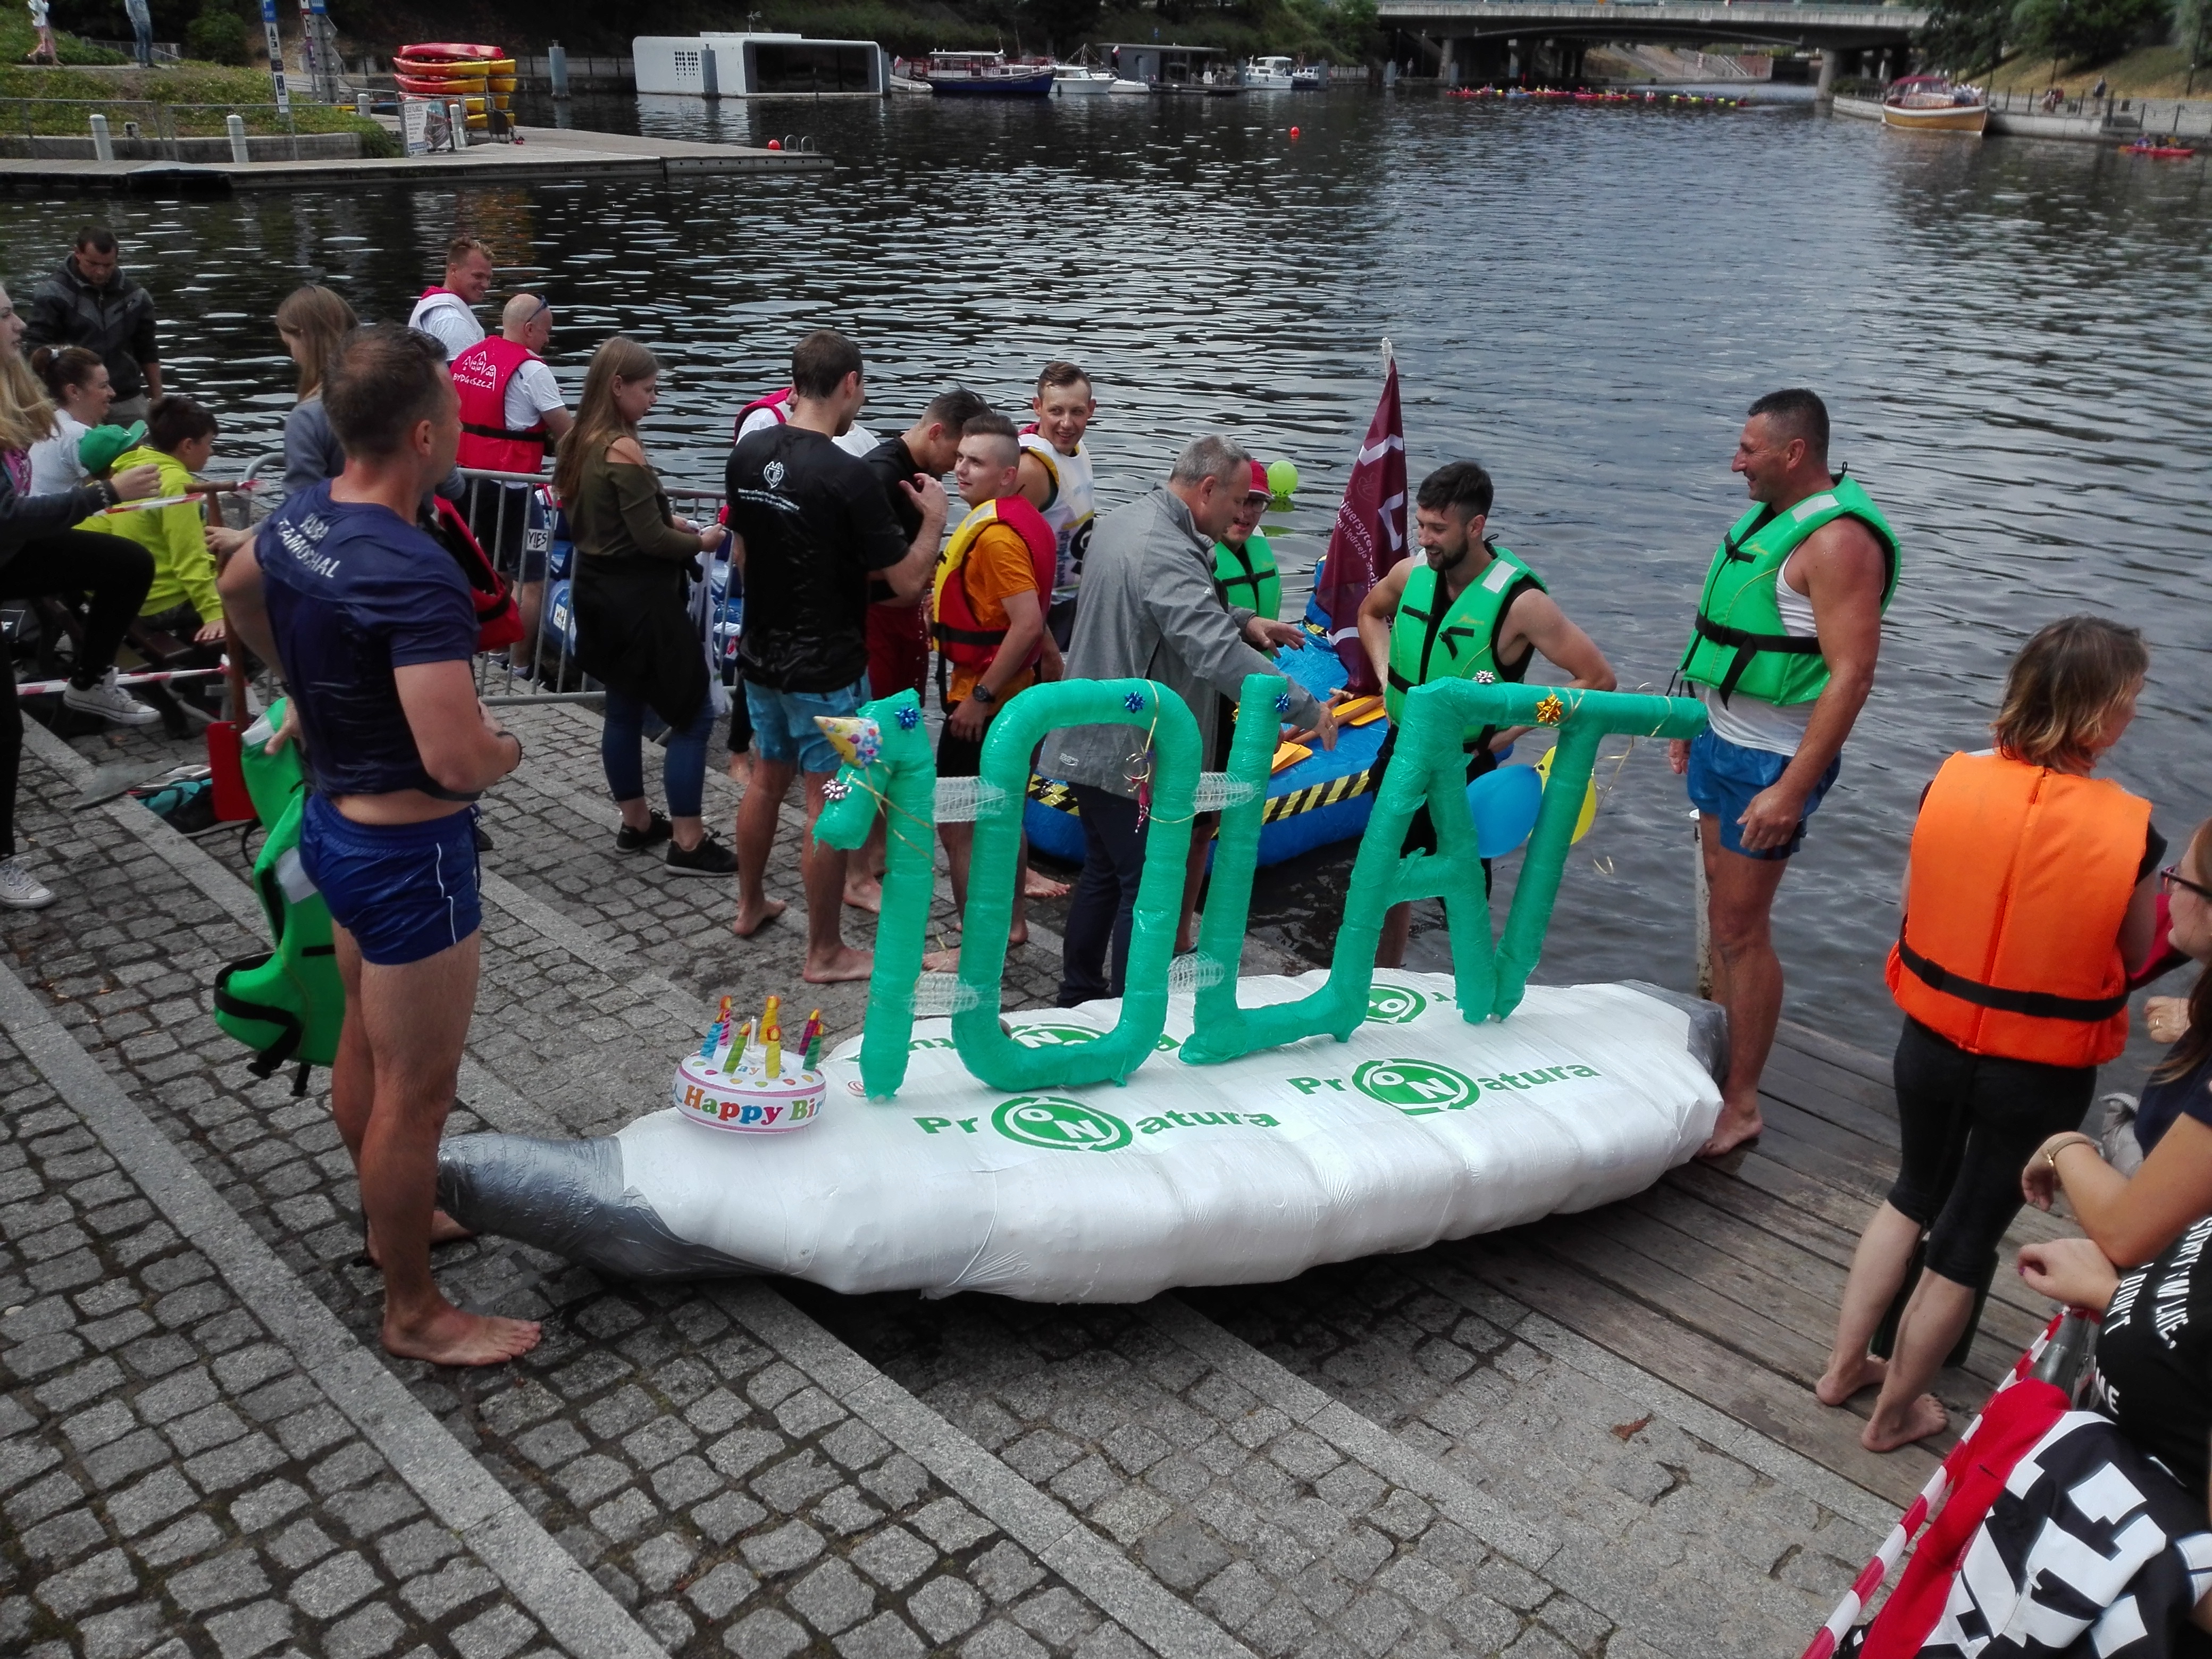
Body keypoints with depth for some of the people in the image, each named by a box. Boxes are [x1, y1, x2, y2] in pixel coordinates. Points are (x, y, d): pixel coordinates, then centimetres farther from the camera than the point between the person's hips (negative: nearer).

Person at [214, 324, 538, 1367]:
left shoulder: (294, 520, -1)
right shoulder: (415, 576, -30)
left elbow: (236, 591, 23)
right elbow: (457, 762, -34)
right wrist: (508, 747, -12)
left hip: (334, 820, 10)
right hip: (410, 851, -9)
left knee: (366, 1043, 25)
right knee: (417, 1085, 5)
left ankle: (390, 1219, 47)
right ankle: (415, 1312, 22)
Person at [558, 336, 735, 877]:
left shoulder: (581, 444, 6)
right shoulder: (624, 451, -21)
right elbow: (651, 540, -20)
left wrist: (667, 521, 10)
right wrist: (701, 541, -3)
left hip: (599, 591, 10)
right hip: (639, 600, -9)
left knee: (623, 710, 19)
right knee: (694, 715, -1)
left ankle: (636, 822, 31)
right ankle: (687, 842, 2)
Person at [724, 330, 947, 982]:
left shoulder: (747, 455, 0)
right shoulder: (849, 475, -22)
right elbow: (907, 580, -18)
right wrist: (933, 518, -3)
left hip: (762, 652, 7)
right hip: (826, 668, -7)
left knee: (767, 778, 24)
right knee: (829, 804, 3)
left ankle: (751, 905, 41)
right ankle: (826, 953, 14)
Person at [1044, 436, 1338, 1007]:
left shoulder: (1124, 520, 9)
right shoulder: (1167, 553, -25)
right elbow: (1218, 655, -34)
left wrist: (1243, 621, 6)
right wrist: (1306, 708, -29)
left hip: (1090, 741, 10)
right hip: (1133, 756, -10)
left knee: (1103, 874, 21)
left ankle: (1079, 995, 31)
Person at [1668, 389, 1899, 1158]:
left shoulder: (1838, 539, -20)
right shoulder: (1771, 515, 9)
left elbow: (1851, 675, -24)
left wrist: (1792, 791, -26)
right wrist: (1698, 722, 22)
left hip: (1772, 761, -9)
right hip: (1725, 741, 9)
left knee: (1741, 929, -3)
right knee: (1723, 911, 16)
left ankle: (1740, 1104, 8)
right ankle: (1721, 1060, 29)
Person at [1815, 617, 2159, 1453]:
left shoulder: (1951, 782, -14)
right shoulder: (2130, 834, -20)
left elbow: (1915, 903, -1)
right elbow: (2135, 964, -5)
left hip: (1931, 1042, 3)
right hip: (2041, 1075, -3)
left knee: (1913, 1193, 28)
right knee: (1968, 1235, 16)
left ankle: (1844, 1365, 37)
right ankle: (1895, 1413, 33)